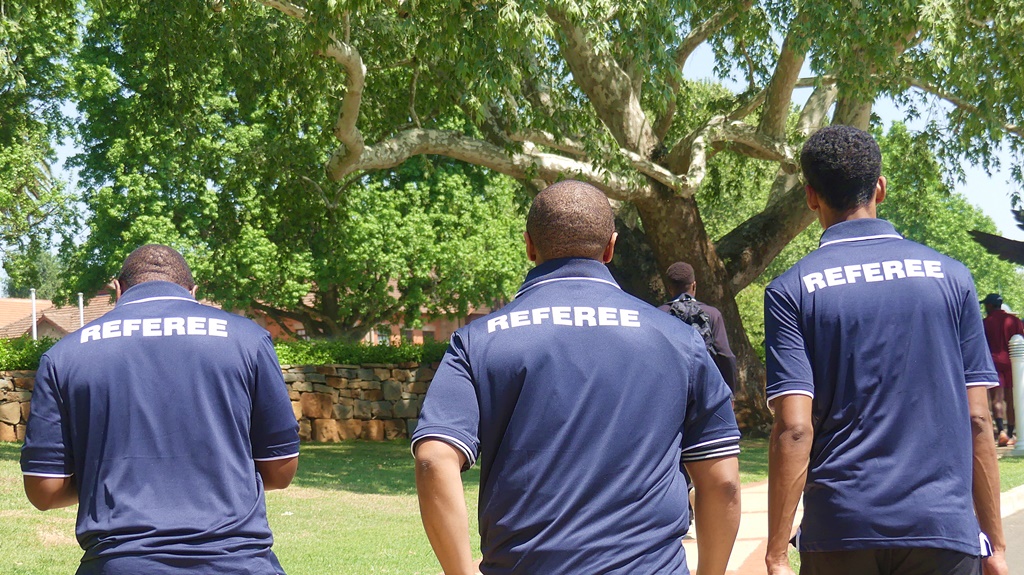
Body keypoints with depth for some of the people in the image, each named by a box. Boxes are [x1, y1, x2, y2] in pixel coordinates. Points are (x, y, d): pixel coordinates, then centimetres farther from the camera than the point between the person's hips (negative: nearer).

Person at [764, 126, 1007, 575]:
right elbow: (976, 420, 2)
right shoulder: (950, 276, 3)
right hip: (945, 526, 1)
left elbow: (794, 428, -11)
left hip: (840, 529, 0)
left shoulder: (791, 291, -3)